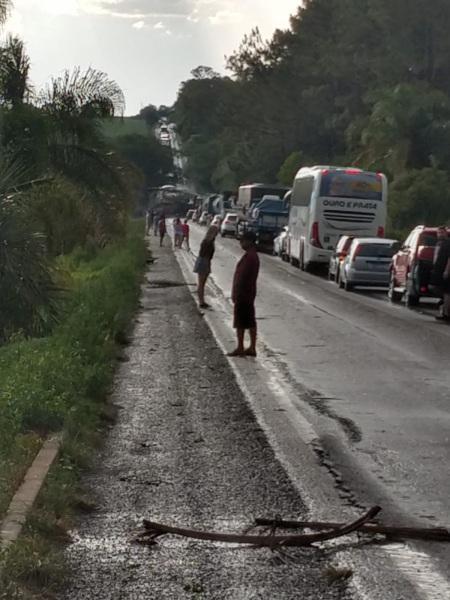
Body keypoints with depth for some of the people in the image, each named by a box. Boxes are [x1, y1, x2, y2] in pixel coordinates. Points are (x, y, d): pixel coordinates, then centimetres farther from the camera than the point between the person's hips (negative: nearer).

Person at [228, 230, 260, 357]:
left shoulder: (249, 257, -19)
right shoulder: (254, 255, 13)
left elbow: (242, 276, -22)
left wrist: (236, 294, -19)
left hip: (243, 294, -10)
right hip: (250, 293, 10)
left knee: (240, 322, -3)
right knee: (250, 322, 10)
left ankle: (240, 348, 1)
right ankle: (252, 348, 14)